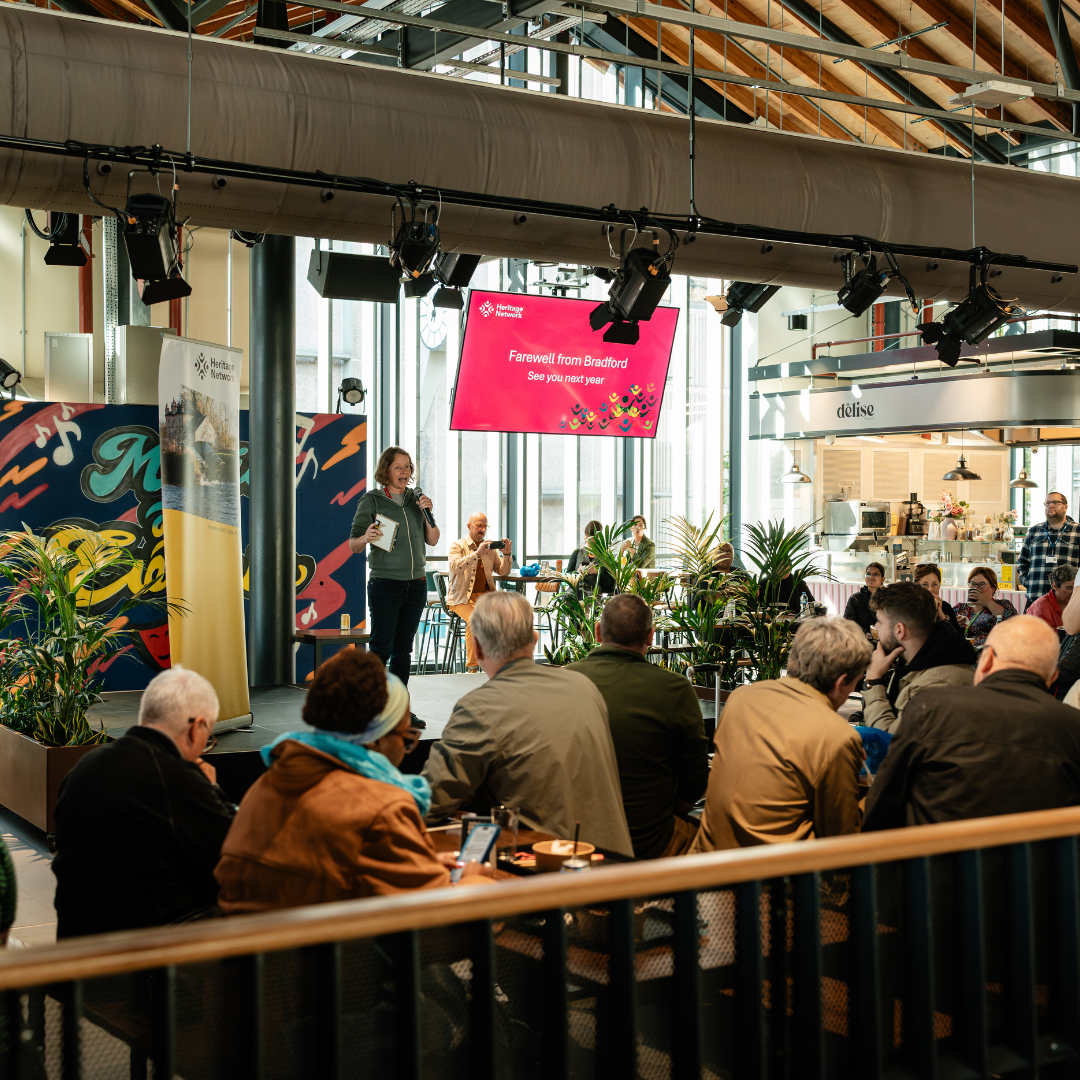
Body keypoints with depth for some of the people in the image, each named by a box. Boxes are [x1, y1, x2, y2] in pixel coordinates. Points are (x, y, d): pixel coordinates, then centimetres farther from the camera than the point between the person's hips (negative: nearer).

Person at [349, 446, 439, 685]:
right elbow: (353, 545, -4)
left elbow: (433, 540, 11)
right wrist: (366, 538, -26)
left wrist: (428, 513, -5)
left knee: (403, 648, 8)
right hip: (384, 583, -5)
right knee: (381, 647, -11)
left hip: (416, 583, 5)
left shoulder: (415, 499, 12)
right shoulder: (371, 500, -1)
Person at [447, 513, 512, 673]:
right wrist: (477, 553, -26)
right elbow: (454, 567, -17)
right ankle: (472, 666, -22)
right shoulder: (458, 545, 3)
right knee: (475, 618, -33)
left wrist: (506, 553, -2)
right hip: (462, 597, -4)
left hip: (486, 594, 4)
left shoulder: (490, 547, 19)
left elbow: (503, 571, 16)